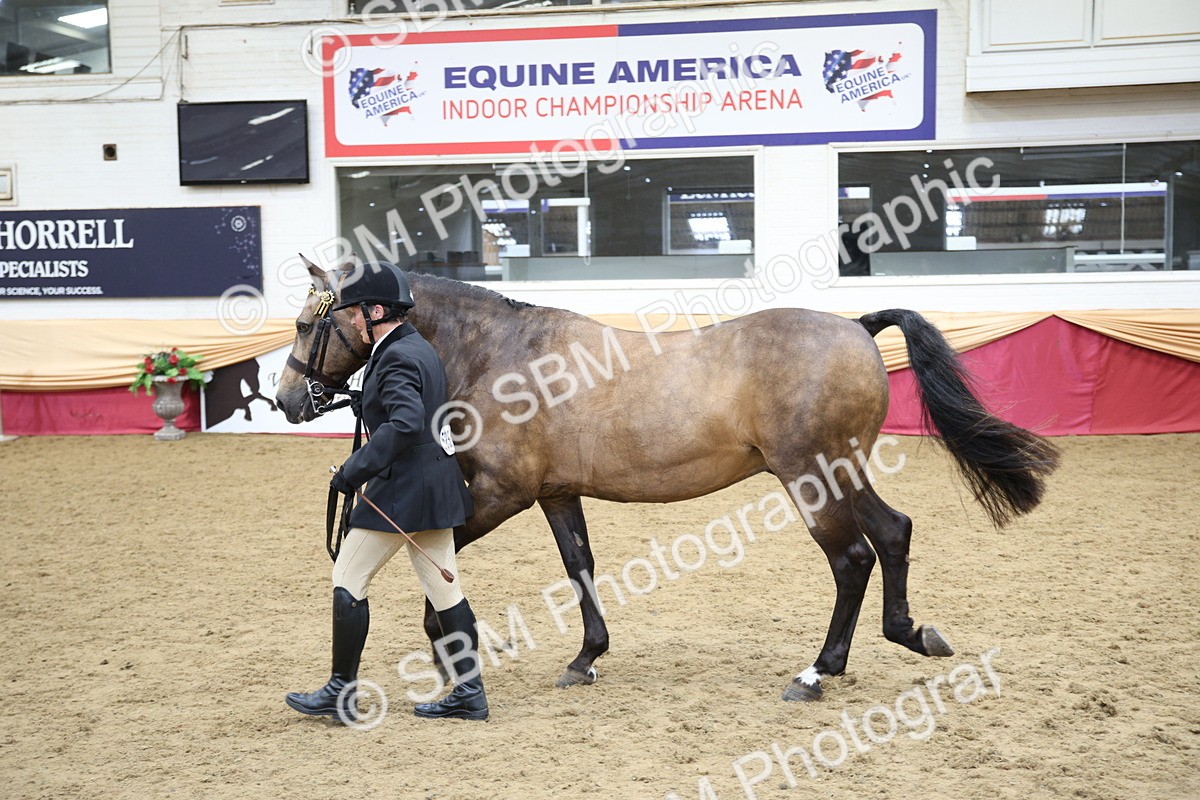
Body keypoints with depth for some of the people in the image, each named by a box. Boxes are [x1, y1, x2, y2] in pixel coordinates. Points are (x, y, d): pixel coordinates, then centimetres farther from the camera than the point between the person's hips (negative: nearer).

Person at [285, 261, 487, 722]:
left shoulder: (396, 358, -16)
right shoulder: (421, 349, 14)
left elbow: (404, 424, -30)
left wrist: (354, 469, -27)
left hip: (401, 490, -10)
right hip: (436, 485, 10)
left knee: (348, 581, 2)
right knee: (444, 590, 11)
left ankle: (342, 693, 9)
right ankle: (469, 693, 13)